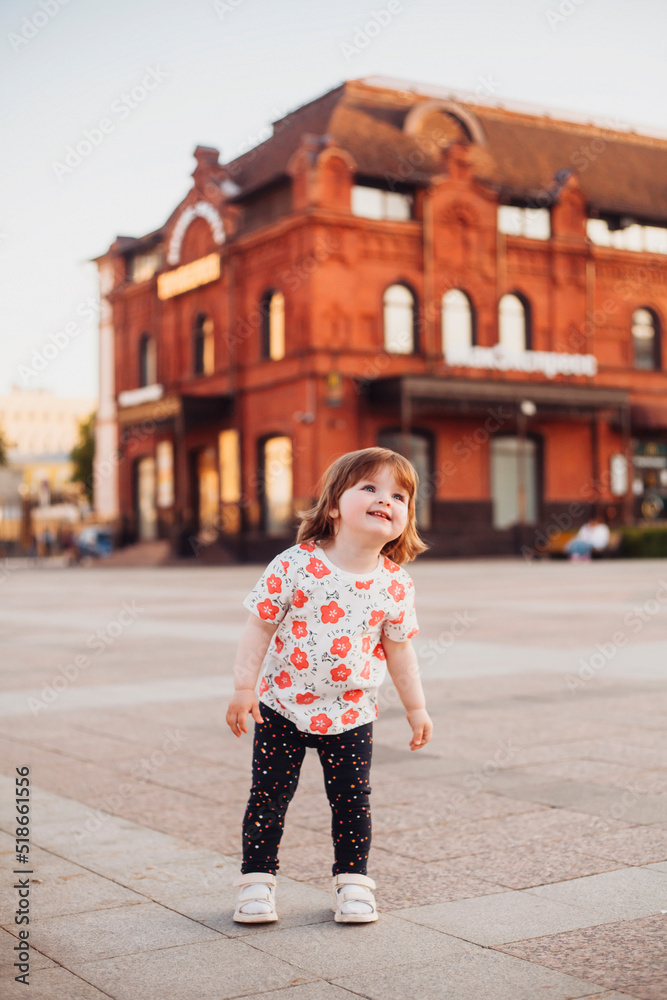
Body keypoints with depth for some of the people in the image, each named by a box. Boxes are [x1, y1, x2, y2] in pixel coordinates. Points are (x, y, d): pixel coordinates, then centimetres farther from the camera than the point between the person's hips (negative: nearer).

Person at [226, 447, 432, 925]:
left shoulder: (396, 585, -6)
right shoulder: (295, 565, -15)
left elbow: (398, 649, 7)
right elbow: (261, 626, -9)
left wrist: (416, 708, 11)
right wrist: (244, 688, -12)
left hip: (351, 714, 2)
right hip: (283, 706, -2)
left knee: (352, 799, 7)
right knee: (269, 795, 4)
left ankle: (352, 881, 24)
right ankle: (257, 879, 19)